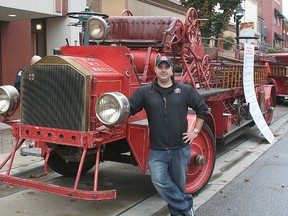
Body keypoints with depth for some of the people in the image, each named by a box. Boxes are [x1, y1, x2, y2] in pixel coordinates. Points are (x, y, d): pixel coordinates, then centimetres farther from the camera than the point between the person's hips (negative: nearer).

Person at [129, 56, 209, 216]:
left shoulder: (186, 90, 2)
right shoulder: (145, 92, 2)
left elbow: (202, 108, 10)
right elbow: (128, 108, 1)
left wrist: (196, 131, 4)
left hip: (181, 148, 0)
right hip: (157, 150, 0)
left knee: (179, 184, 10)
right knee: (159, 181, -13)